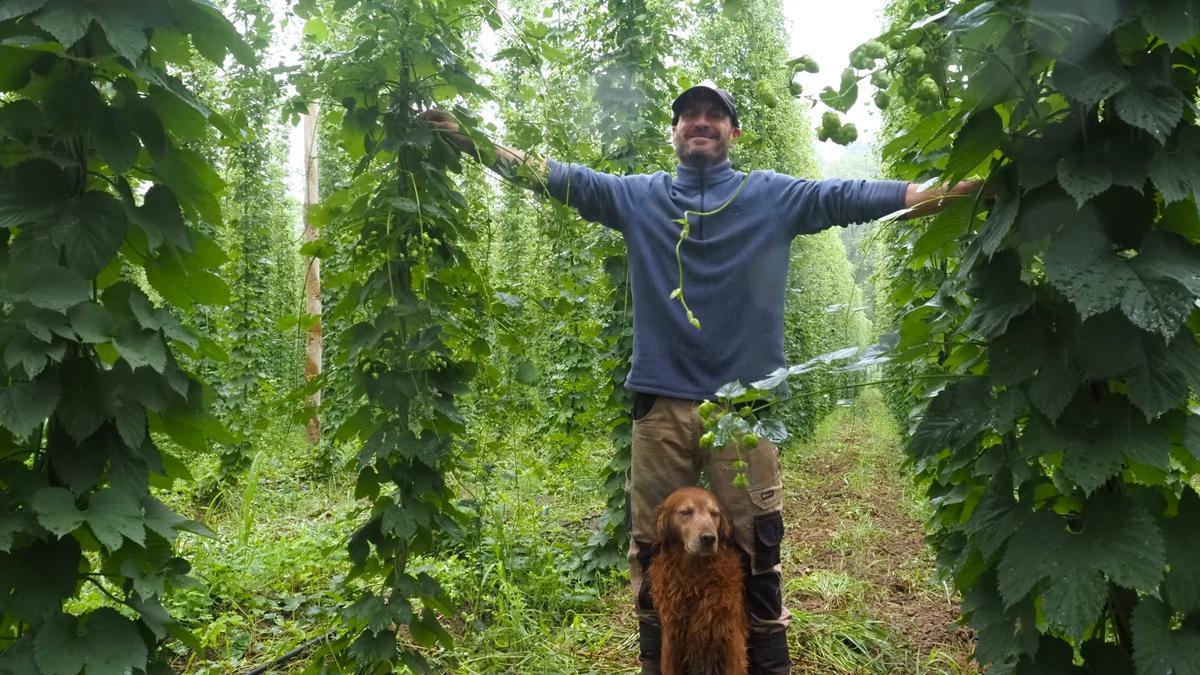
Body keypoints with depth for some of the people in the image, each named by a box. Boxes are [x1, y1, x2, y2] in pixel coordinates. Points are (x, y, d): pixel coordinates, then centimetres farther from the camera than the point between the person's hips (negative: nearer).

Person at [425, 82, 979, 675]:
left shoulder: (772, 196, 8)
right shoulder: (638, 196, 11)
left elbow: (844, 197, -1)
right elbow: (562, 178, 5)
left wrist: (940, 192, -13)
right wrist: (473, 143, -4)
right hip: (660, 403, 2)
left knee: (756, 547, 3)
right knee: (652, 546, 10)